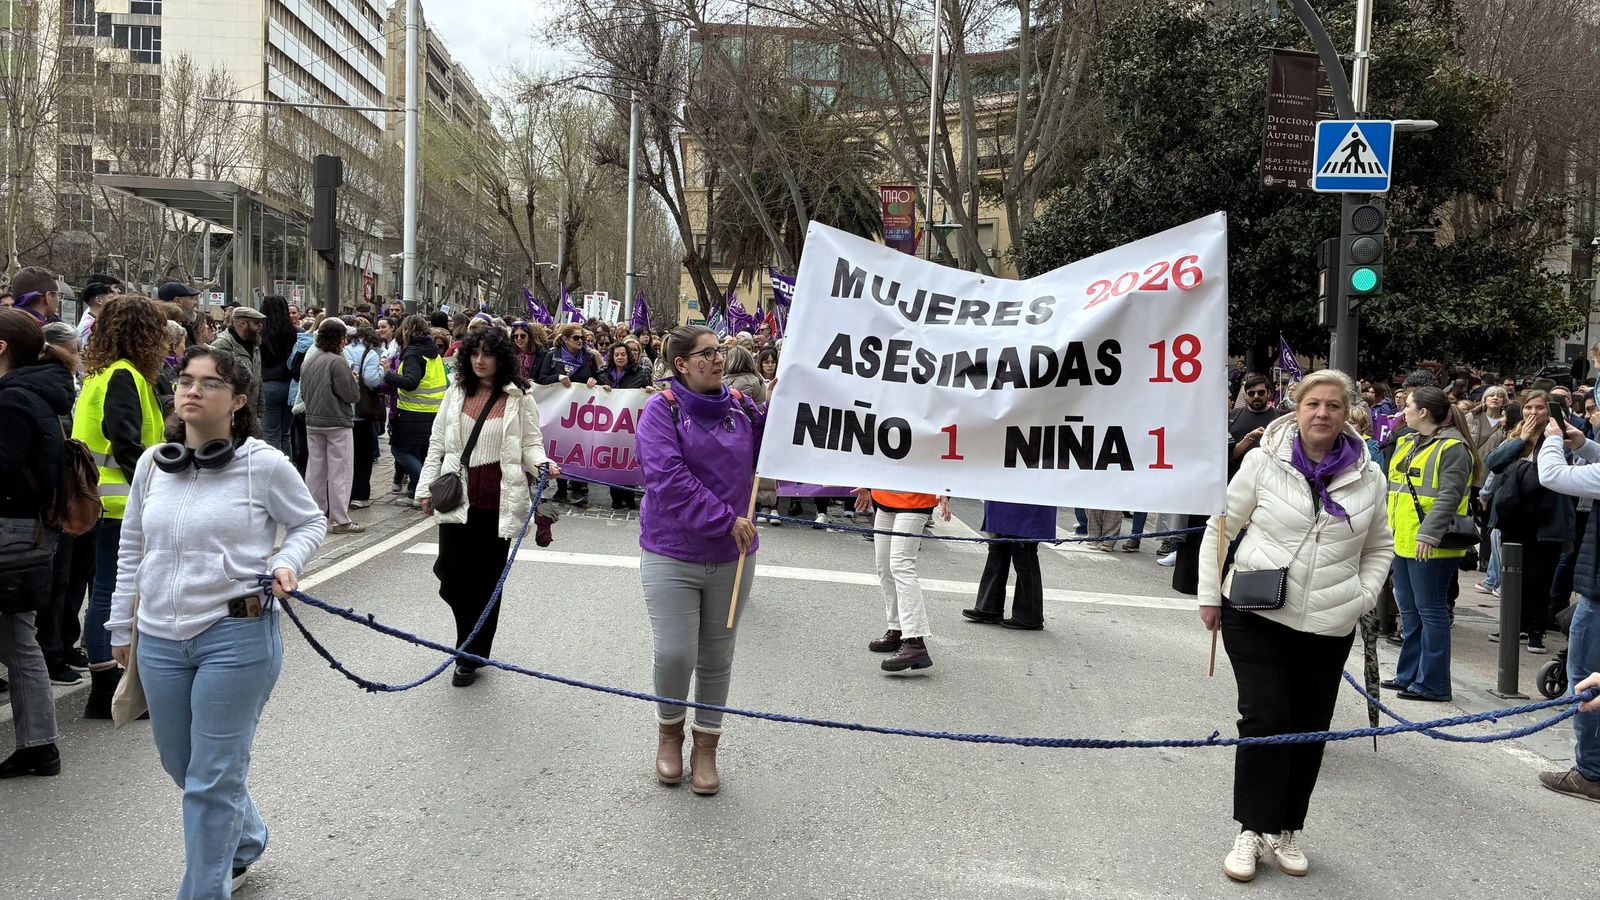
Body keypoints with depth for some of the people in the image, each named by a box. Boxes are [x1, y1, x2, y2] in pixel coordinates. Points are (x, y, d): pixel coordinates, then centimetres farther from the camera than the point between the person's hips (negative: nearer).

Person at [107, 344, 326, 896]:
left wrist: (288, 562, -15)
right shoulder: (151, 464, 5)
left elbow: (310, 523, 4)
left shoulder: (264, 464, -10)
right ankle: (246, 841, 46)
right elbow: (132, 550, 15)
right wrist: (121, 626, 18)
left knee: (212, 780, 1)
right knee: (180, 765, 20)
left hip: (236, 637, -6)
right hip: (159, 640, 6)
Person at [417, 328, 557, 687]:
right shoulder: (457, 392, 9)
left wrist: (542, 462, -20)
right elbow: (437, 444, 11)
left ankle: (472, 657, 19)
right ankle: (471, 642, 29)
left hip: (499, 499, -3)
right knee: (451, 577, 1)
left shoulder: (519, 398, 0)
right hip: (458, 496, 3)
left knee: (486, 580, 5)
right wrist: (427, 488, 6)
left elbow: (531, 444, 2)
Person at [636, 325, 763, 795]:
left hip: (731, 559, 4)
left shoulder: (739, 407, 5)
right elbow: (668, 477, -19)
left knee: (716, 658, 11)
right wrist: (726, 519, -21)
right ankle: (669, 730, 24)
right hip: (671, 556, -4)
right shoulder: (662, 409, -8)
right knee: (674, 655, -6)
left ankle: (705, 747, 27)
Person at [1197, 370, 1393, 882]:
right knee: (1264, 721, -6)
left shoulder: (1368, 476, 4)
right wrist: (1210, 595, 0)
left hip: (1328, 627, 3)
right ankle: (1252, 831, 8)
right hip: (1255, 618, -3)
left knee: (1310, 730, 9)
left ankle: (1284, 832, 24)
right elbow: (1220, 528, 2)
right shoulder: (1263, 461, -4)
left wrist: (1364, 597, 3)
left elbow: (1379, 547, 17)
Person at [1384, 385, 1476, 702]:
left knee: (1431, 613, -3)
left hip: (1430, 546, -9)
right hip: (1402, 542, 9)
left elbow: (1449, 497, -21)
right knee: (1409, 612, 16)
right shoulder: (1406, 443, 15)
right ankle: (1409, 676, 26)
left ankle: (1432, 684, 4)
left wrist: (1428, 534, -27)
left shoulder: (1452, 448, -13)